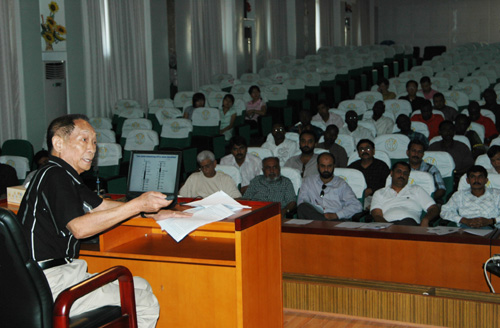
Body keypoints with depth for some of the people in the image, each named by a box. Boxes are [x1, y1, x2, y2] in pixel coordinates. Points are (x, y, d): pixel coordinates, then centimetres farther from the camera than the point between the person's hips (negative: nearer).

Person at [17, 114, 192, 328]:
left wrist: (153, 213, 12)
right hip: (50, 281, -11)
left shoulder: (63, 176, 18)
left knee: (141, 287, 13)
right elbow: (79, 227, -24)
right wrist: (137, 205, -23)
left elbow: (102, 205, 22)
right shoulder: (54, 175, -14)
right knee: (146, 302, -10)